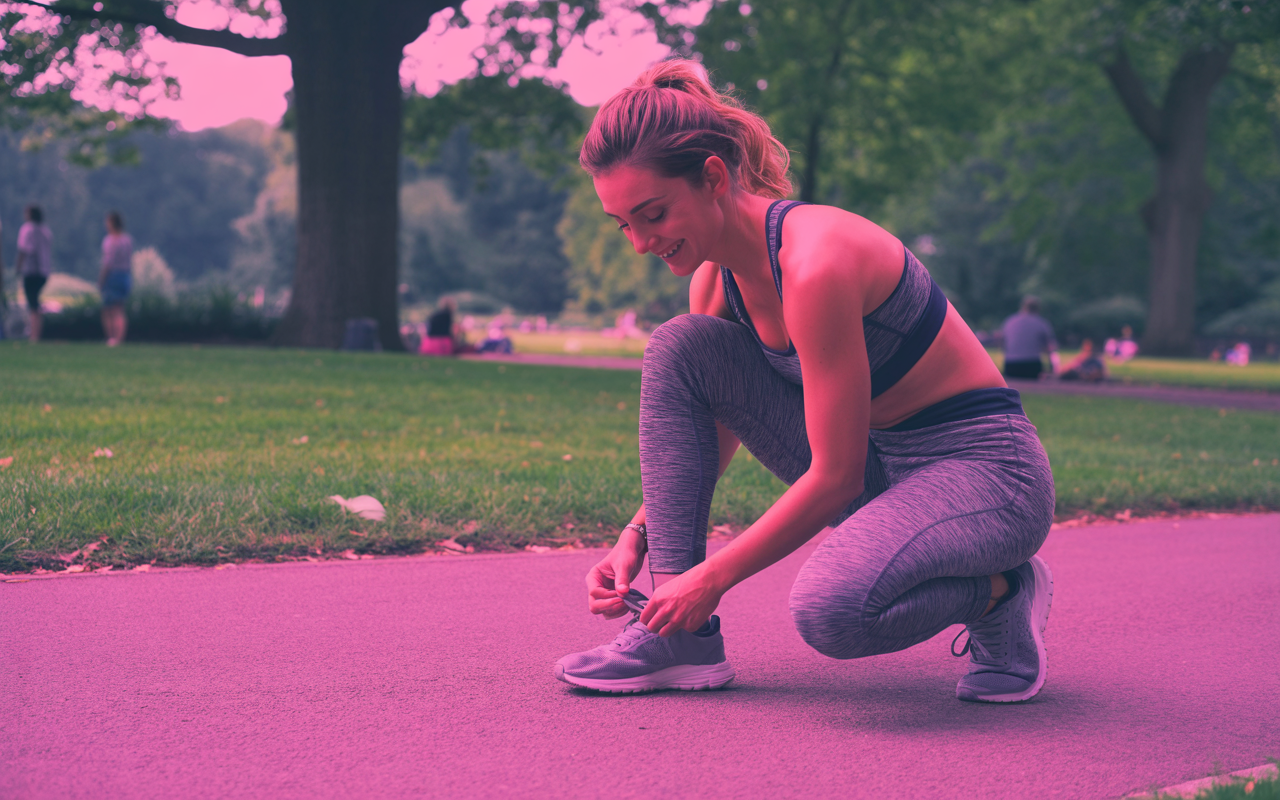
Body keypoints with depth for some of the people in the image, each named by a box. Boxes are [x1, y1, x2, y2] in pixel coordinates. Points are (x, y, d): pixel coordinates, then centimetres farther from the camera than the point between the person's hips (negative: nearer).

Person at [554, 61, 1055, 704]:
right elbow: (713, 431, 13)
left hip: (986, 472, -8)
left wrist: (713, 575, -17)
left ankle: (998, 591, -3)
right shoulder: (717, 276, -1)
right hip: (876, 465, 8)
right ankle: (681, 637, -6)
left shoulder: (814, 262, -27)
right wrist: (637, 536, 1)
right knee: (677, 348, -6)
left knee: (830, 610, -37)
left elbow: (836, 477, -24)